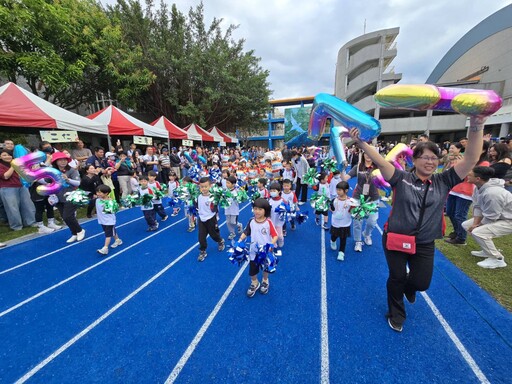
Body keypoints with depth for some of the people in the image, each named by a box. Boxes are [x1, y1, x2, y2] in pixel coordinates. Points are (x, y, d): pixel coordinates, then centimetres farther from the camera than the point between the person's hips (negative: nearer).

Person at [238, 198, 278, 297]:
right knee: (252, 269, 15)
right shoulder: (251, 221, -10)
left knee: (266, 267, 23)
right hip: (254, 251, 2)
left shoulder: (268, 222, -20)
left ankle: (265, 281, 51)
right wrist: (240, 240, -15)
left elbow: (275, 235, -17)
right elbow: (245, 233, -2)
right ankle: (254, 283, 43)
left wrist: (271, 244, -32)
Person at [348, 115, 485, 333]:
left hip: (424, 244, 3)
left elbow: (471, 160, -9)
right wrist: (360, 143, -32)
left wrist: (476, 128, -21)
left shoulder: (443, 182, 0)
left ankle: (408, 285, 52)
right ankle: (396, 314, 36)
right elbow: (380, 161, -20)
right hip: (395, 239, -3)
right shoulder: (402, 179, -9)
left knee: (422, 283, 11)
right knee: (396, 278, 8)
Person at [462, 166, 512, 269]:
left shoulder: (492, 193, -35)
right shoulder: (479, 187, -8)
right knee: (466, 225, 10)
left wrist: (477, 226, -12)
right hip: (495, 217, 9)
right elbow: (478, 207, -2)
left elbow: (490, 218, -27)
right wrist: (475, 223, -9)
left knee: (478, 232, -28)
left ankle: (497, 259, -5)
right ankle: (489, 250, 23)